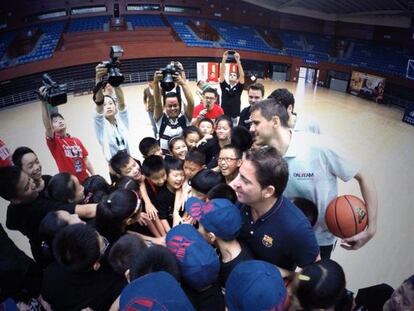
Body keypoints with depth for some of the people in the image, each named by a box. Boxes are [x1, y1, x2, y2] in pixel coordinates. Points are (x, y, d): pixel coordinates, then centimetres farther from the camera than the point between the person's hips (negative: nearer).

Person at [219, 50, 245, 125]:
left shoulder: (238, 87, 3)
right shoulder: (224, 86, 5)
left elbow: (242, 75, -10)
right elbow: (222, 73, -5)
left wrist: (238, 61, -20)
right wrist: (224, 60, -15)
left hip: (234, 116, -1)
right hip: (223, 116, 1)